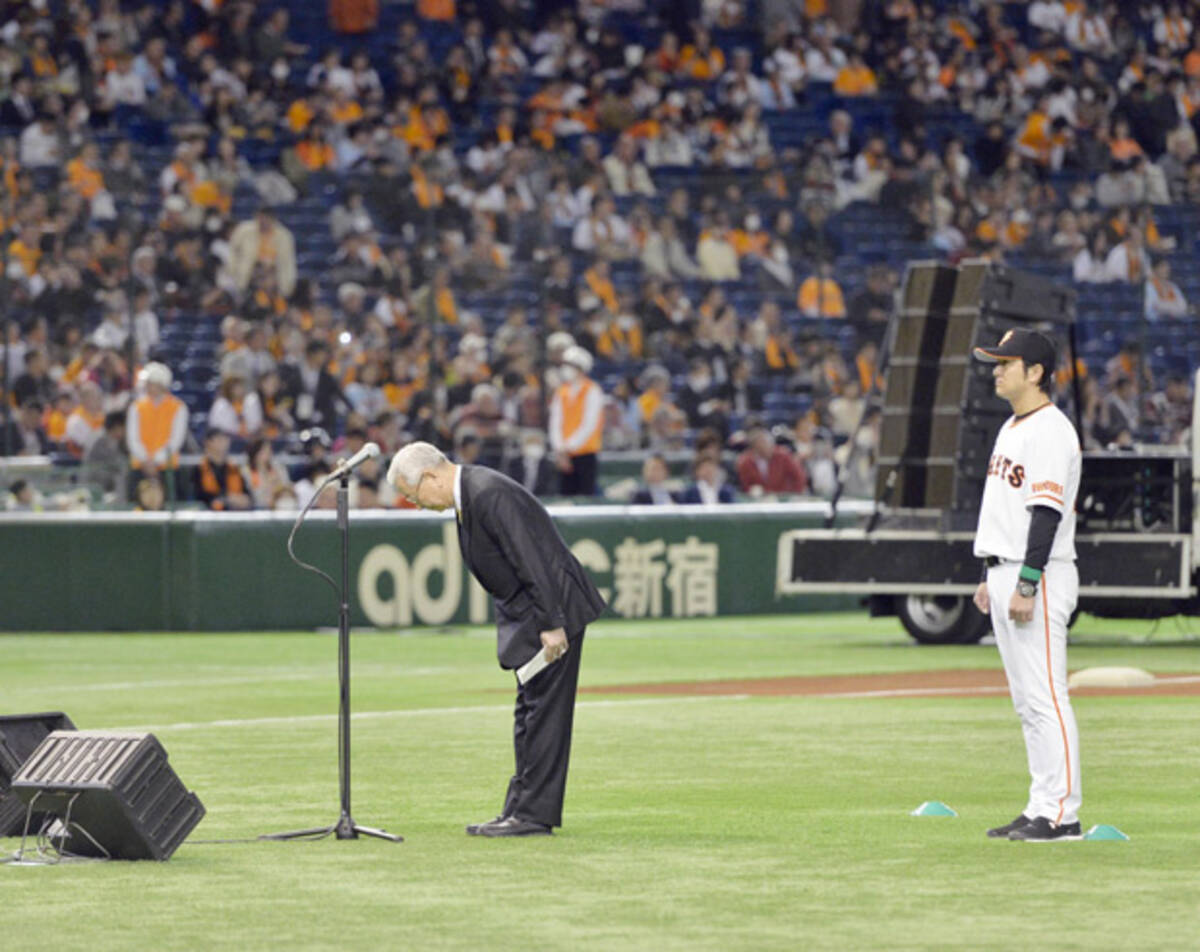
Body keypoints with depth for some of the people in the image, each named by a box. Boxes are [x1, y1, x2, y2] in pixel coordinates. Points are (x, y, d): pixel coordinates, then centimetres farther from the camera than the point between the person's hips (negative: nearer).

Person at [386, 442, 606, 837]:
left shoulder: (489, 494, -21)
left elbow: (531, 561, -25)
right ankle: (521, 809, 17)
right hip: (525, 612, 11)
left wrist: (550, 624, -24)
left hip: (554, 605, -11)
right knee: (530, 713, 13)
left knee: (543, 709, -8)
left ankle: (535, 814, -6)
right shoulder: (468, 495, 11)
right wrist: (539, 623, 16)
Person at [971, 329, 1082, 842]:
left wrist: (1026, 586, -24)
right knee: (1027, 702, 11)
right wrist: (988, 577, 20)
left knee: (1045, 697, -10)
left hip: (1041, 576, -10)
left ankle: (1062, 813, -10)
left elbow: (1047, 511, -20)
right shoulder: (1011, 428, 18)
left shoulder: (1051, 430, -13)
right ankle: (1041, 808, 14)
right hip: (1006, 571, 10)